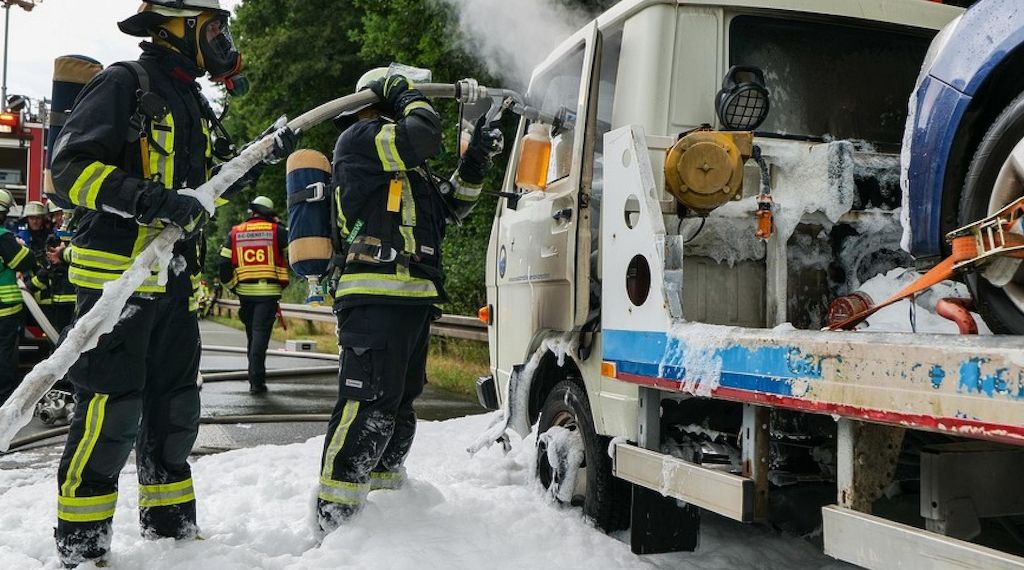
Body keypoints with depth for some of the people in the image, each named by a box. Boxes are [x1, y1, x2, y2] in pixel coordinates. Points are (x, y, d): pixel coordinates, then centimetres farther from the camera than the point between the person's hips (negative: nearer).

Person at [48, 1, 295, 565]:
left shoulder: (193, 104, 19)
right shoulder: (123, 84, -7)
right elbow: (70, 166, -15)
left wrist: (264, 155, 17)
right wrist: (149, 199, -27)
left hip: (174, 280, 9)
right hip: (115, 272, -9)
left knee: (175, 407, 13)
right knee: (111, 409, -8)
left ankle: (170, 522, 27)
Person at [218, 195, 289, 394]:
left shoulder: (235, 233, 8)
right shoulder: (276, 230, -2)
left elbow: (224, 264, 5)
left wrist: (231, 286, 16)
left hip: (245, 291, 3)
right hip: (269, 292, -3)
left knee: (252, 334, 16)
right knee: (261, 333, -5)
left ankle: (255, 377, 25)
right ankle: (256, 380, -13)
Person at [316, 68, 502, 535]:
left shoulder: (401, 164, 29)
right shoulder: (360, 138, -1)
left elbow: (451, 206, 30)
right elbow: (422, 137, -15)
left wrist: (476, 160, 19)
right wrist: (409, 96, 4)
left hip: (411, 300, 10)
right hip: (376, 297, -10)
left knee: (399, 405, 16)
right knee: (369, 404, -15)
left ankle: (384, 495, 29)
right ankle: (335, 516, -12)